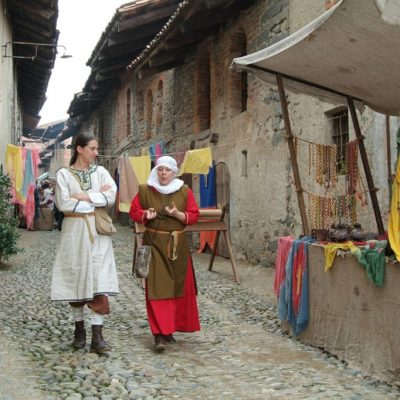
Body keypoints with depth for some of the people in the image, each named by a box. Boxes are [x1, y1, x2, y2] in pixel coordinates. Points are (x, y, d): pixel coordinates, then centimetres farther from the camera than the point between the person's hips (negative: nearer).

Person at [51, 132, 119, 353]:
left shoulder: (100, 172, 8)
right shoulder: (64, 174, 0)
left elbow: (111, 195, -7)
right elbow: (63, 204, -12)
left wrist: (83, 197, -13)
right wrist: (97, 198, -8)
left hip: (98, 231, 1)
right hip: (74, 231, -1)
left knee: (99, 281, -6)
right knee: (76, 279, 5)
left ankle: (97, 336, -6)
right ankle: (79, 330, 20)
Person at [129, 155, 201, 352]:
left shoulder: (184, 191, 2)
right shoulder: (145, 190, -1)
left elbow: (194, 216, 1)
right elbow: (133, 212, 4)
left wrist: (178, 214, -17)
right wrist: (145, 216, -16)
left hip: (178, 245, 2)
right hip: (154, 244, -2)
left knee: (179, 287, 7)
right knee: (157, 288, -9)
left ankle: (170, 328, 25)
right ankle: (160, 335, -10)